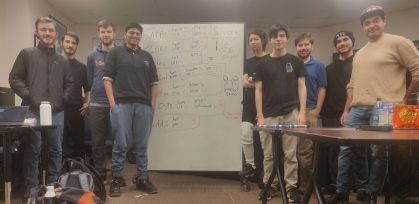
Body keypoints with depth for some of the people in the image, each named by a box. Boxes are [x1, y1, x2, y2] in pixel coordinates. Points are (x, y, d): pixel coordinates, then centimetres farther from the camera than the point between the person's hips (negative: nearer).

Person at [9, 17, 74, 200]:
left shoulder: (63, 60, 15)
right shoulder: (26, 54, 6)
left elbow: (70, 84, 18)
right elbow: (14, 78, 1)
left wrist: (63, 99, 2)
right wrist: (29, 96, -10)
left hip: (57, 112, 3)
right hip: (33, 111, -3)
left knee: (56, 150, 8)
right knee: (33, 151, 3)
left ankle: (53, 184, 21)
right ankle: (32, 187, 15)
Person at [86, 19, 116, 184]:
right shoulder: (92, 56, 8)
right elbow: (90, 80, 13)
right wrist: (95, 95, 11)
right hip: (97, 104, 2)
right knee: (98, 141, 6)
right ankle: (100, 175, 17)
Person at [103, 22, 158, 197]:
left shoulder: (147, 56, 16)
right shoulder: (115, 53, 7)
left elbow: (154, 82, 15)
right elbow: (107, 78, 0)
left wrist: (152, 104, 6)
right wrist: (112, 103, -8)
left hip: (143, 106, 3)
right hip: (121, 104, -3)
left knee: (142, 145, 7)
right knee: (120, 144, -2)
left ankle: (142, 179, 16)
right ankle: (116, 179, 10)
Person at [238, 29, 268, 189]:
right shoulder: (248, 62, 14)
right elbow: (245, 83, 3)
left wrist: (252, 81, -7)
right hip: (249, 104, 5)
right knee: (246, 136, -3)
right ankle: (250, 165, 12)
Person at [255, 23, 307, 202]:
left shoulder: (296, 62, 6)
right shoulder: (262, 64, 5)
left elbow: (301, 87, 5)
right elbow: (258, 90, 4)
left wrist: (302, 112, -5)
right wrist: (260, 116, -3)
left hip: (290, 114, 0)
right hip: (269, 115, 1)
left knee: (290, 153, 3)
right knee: (268, 154, 7)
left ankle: (291, 186, 13)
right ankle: (269, 185, 19)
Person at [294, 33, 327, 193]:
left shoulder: (318, 66, 8)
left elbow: (322, 90, 5)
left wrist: (317, 111, -3)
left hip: (309, 110, -1)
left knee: (305, 150, 1)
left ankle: (303, 183, 10)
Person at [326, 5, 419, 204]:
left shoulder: (398, 43, 0)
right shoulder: (359, 53, 20)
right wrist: (346, 110, 15)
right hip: (357, 110, 6)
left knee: (379, 154, 3)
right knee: (345, 149, 5)